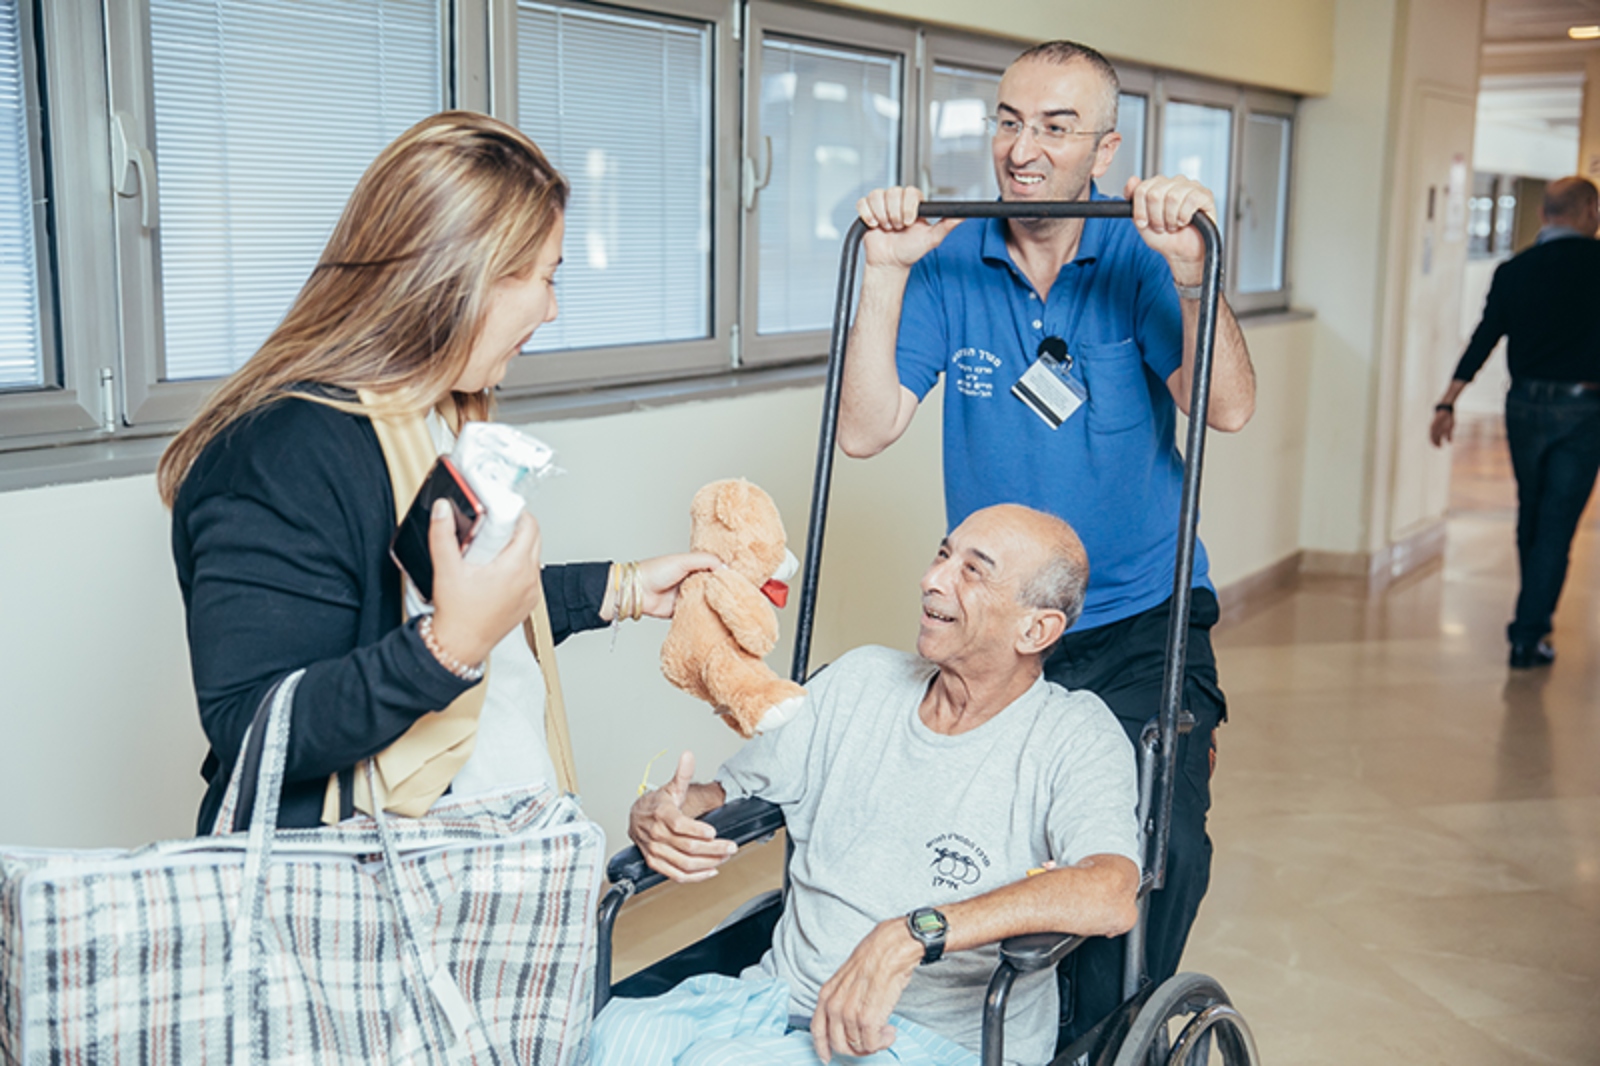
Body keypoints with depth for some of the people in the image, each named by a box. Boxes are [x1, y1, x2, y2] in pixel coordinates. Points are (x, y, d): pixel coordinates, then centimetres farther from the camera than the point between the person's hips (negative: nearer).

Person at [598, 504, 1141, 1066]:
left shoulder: (1075, 736, -7)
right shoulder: (861, 680, 10)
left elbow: (1111, 893, -26)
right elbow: (730, 792, 18)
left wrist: (913, 934, -34)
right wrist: (656, 814, -7)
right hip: (785, 994, 5)